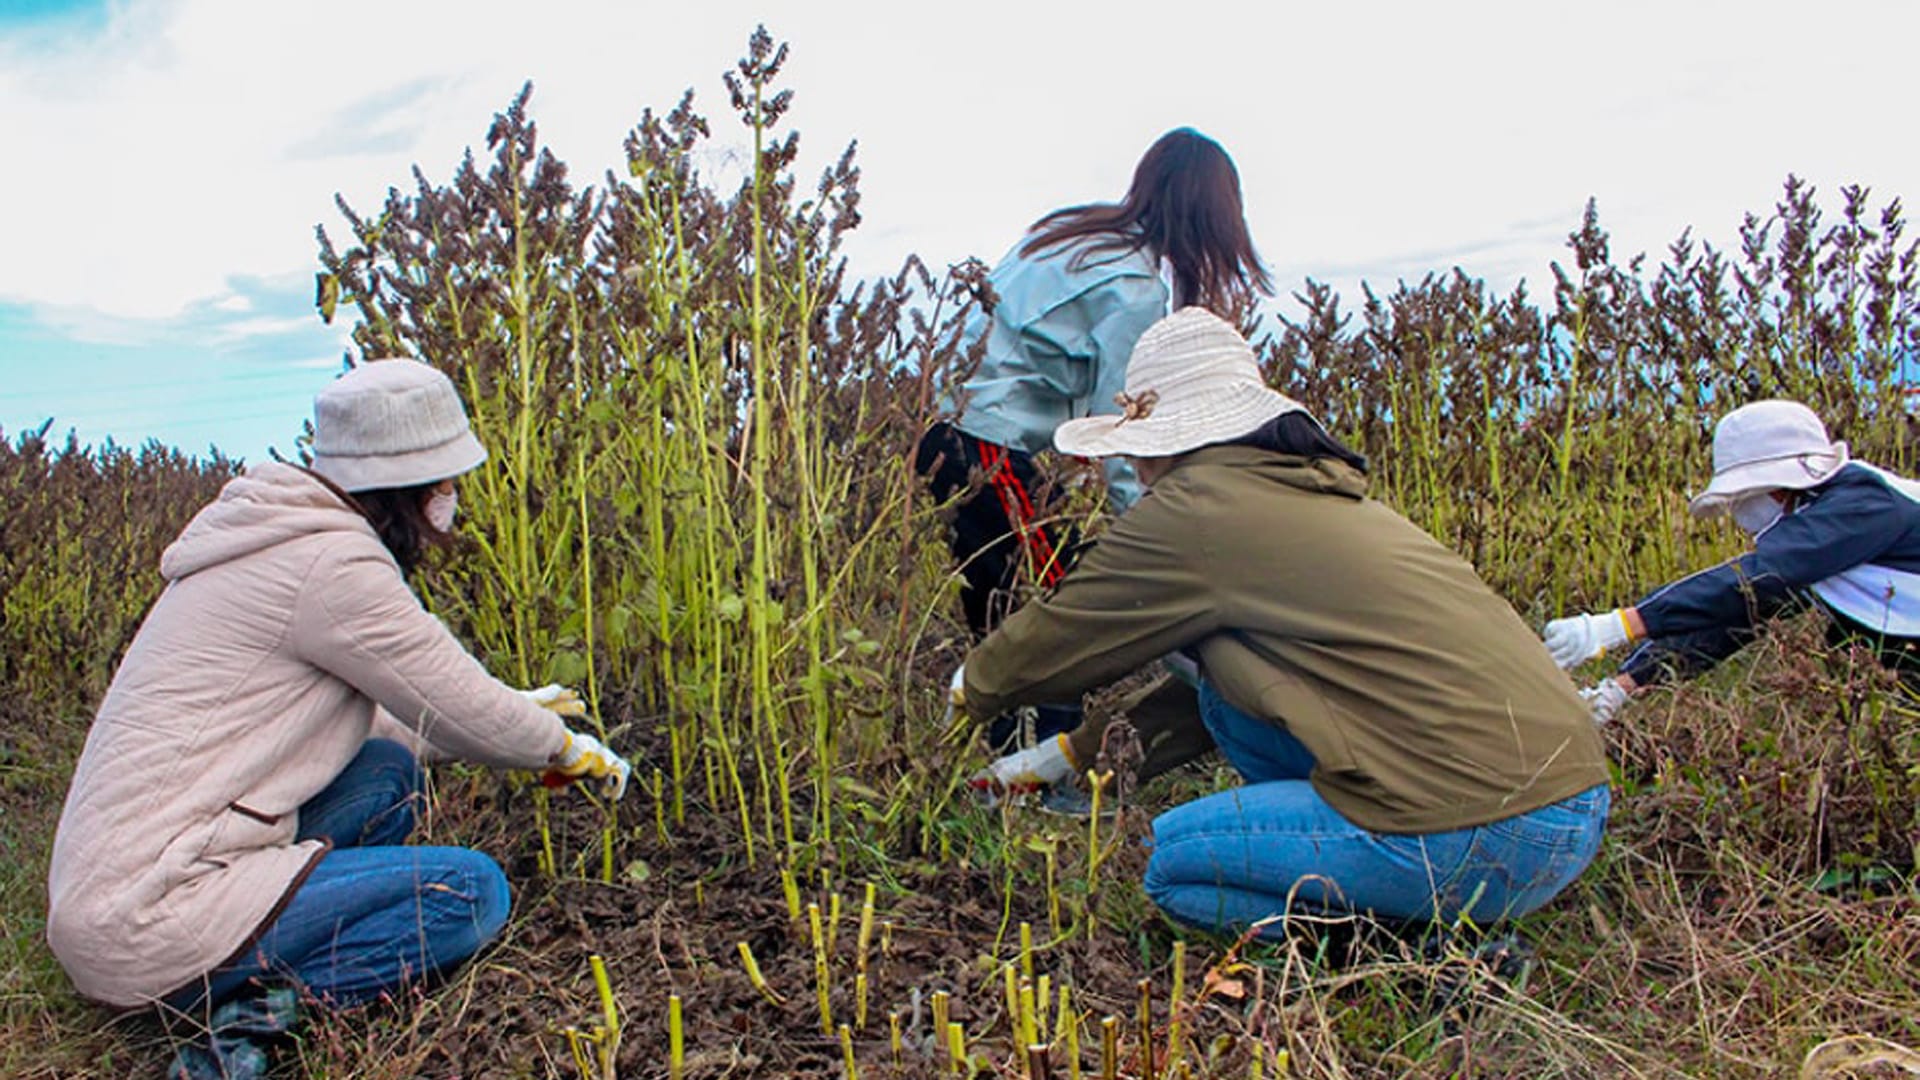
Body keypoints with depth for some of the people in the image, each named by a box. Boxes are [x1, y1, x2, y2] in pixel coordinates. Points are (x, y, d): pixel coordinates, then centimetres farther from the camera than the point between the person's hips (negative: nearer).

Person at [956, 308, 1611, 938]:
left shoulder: (1195, 509, -8)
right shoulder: (1315, 491, 19)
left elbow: (1055, 639, 5)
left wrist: (974, 684, 27)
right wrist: (1061, 761, 36)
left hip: (1492, 841, -9)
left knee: (1173, 859, 3)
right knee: (1226, 694, 15)